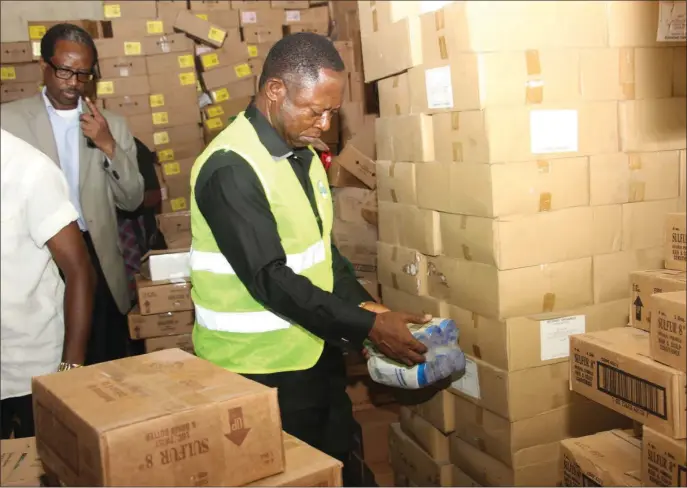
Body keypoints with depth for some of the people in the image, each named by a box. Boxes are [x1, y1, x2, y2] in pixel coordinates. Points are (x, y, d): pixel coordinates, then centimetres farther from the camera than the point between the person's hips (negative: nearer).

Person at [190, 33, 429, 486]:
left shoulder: (304, 154, 6)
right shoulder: (230, 168, -21)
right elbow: (270, 278, -25)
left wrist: (367, 307, -1)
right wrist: (367, 327, -24)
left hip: (317, 355, 8)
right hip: (260, 370, -8)